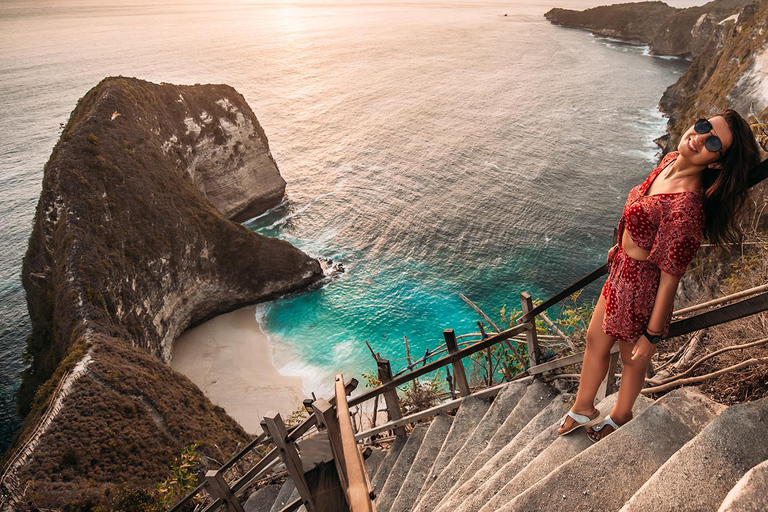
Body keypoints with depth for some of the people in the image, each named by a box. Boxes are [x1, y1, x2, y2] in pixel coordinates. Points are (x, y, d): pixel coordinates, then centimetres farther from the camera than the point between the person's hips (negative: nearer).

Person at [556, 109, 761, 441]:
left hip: (641, 287, -8)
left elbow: (670, 278, -26)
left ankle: (619, 417, 50)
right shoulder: (671, 160, -8)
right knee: (595, 340, 24)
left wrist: (652, 335, -17)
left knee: (633, 359, 20)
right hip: (621, 270, 8)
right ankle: (583, 408, 47)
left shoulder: (687, 208, -34)